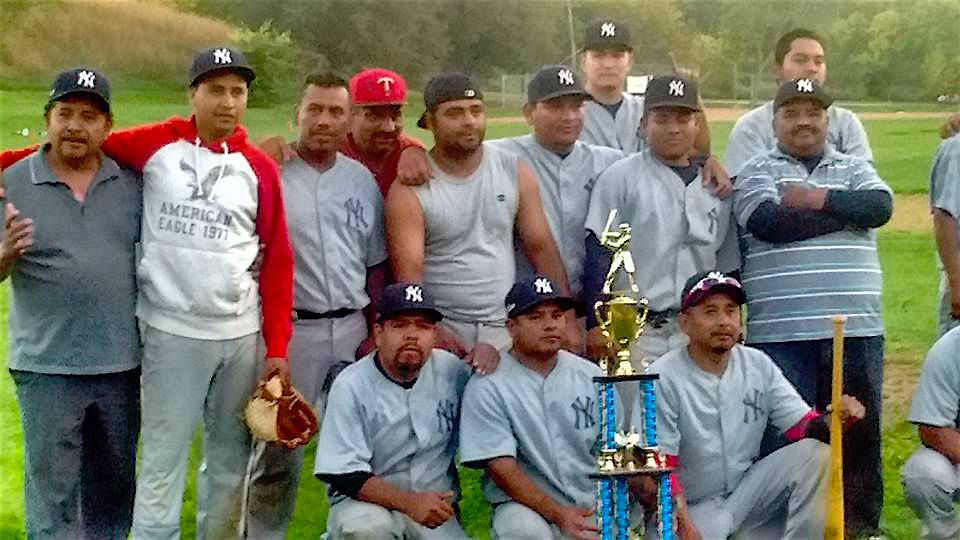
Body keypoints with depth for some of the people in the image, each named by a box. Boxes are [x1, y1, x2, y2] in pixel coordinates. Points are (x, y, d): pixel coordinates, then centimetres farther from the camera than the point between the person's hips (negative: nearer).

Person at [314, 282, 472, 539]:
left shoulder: (451, 370, -1)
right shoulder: (351, 385, -12)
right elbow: (346, 476, -15)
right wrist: (409, 502, -29)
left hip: (435, 506, 4)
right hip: (364, 501, -4)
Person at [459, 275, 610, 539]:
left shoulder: (590, 375, 9)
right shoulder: (487, 386, -6)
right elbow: (501, 467, -12)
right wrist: (558, 515, -22)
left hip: (593, 505, 4)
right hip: (523, 505, -3)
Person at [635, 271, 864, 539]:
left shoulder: (758, 365, 0)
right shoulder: (663, 378, -15)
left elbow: (804, 426, -4)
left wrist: (836, 420, -27)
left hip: (749, 490, 5)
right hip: (692, 508, -5)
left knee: (818, 454, -14)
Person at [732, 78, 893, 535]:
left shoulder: (854, 168, 17)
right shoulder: (757, 171, 7)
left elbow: (881, 205, -4)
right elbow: (770, 222, -13)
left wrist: (821, 198, -10)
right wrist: (850, 212, -4)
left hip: (856, 327, 3)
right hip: (780, 332, -3)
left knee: (858, 428, 9)